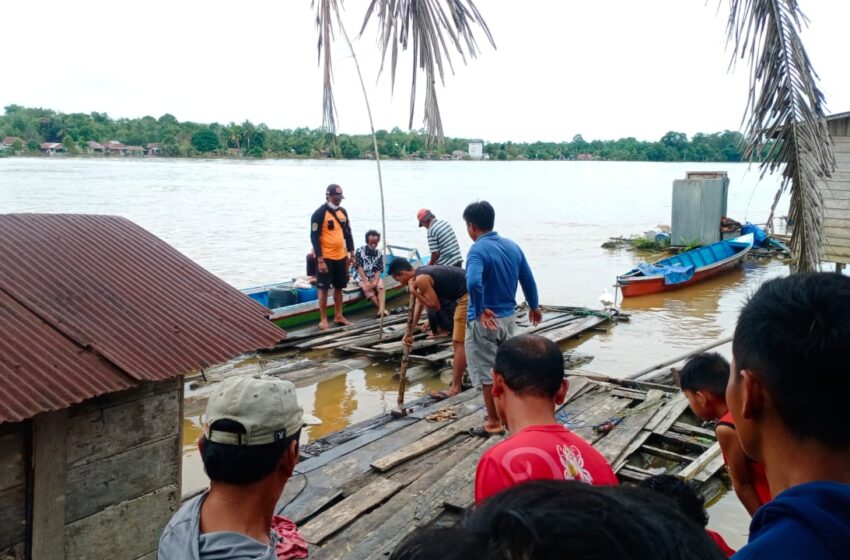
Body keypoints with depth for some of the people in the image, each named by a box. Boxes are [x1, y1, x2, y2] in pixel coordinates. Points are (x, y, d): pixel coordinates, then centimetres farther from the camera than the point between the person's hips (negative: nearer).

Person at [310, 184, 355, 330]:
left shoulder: (343, 212, 10)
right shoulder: (319, 214, -11)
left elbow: (348, 233, 17)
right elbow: (314, 237, -13)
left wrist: (351, 253, 12)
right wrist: (320, 260, -17)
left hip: (341, 256, 6)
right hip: (326, 258, -6)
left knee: (339, 287, 12)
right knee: (324, 288, -1)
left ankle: (338, 316, 23)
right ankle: (323, 319, 7)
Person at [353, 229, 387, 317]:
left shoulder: (379, 254, 3)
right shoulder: (360, 251, -6)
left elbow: (378, 270, 0)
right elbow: (359, 268, -12)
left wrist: (375, 281, -19)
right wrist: (366, 282, -20)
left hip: (374, 277, 3)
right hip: (361, 277, -2)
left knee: (380, 286, -28)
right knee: (367, 288, -31)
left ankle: (381, 310, -39)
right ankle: (382, 308, -28)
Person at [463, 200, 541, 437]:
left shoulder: (478, 250, -20)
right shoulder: (512, 246, 4)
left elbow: (473, 282, -39)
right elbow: (528, 280, 13)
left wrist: (480, 310, -25)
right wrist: (534, 307, 26)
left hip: (484, 321, -7)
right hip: (508, 317, 8)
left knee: (486, 373, 5)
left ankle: (494, 422, 14)